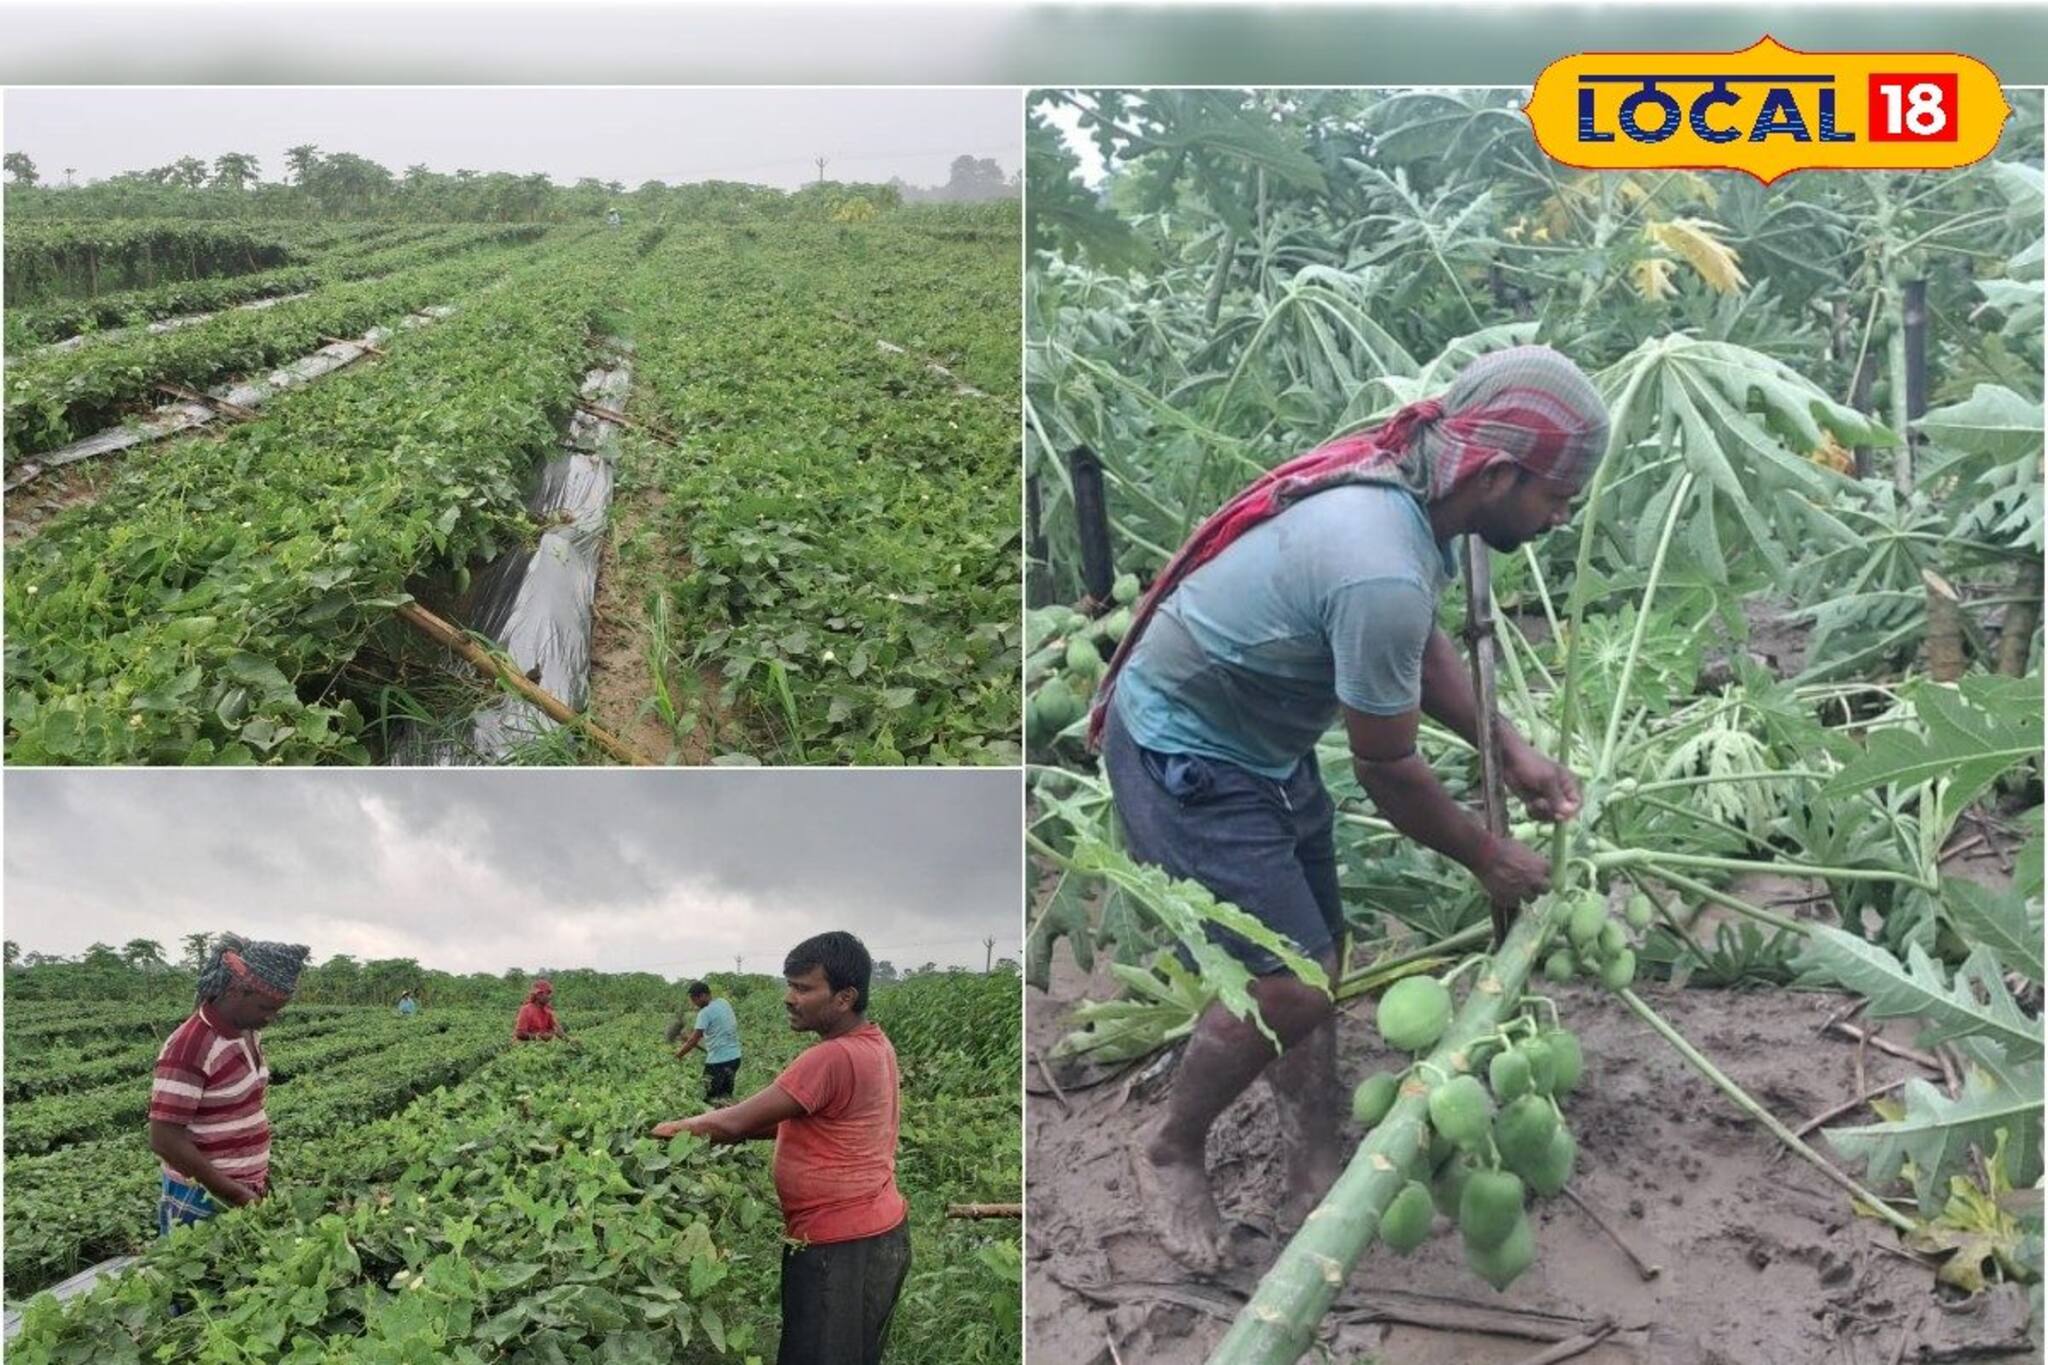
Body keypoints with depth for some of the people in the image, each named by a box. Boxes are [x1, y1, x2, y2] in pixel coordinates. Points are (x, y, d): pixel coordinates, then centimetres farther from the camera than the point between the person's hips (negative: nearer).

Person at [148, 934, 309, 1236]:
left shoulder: (248, 1033, 4)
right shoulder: (189, 1047, -21)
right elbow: (164, 1140, -22)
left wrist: (262, 1172, 6)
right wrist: (233, 1193, -19)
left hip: (250, 1192, 7)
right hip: (202, 1202, -7)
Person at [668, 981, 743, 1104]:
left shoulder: (705, 1013, -14)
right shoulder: (725, 1004, 9)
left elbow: (694, 1040, -16)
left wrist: (679, 1053, -2)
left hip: (718, 1061, -8)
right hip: (734, 1057, 8)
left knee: (711, 1098, 1)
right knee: (726, 1096, 15)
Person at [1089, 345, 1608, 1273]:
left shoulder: (1402, 484, -6)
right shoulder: (1383, 570, -34)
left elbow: (1422, 648, 14)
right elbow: (1387, 770, -20)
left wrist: (1509, 750, 7)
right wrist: (1490, 861, -4)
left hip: (1262, 742, 10)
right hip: (1185, 760, -10)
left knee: (1316, 966, 13)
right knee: (1288, 987, -9)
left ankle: (1318, 1183, 28)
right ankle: (1169, 1152, 17)